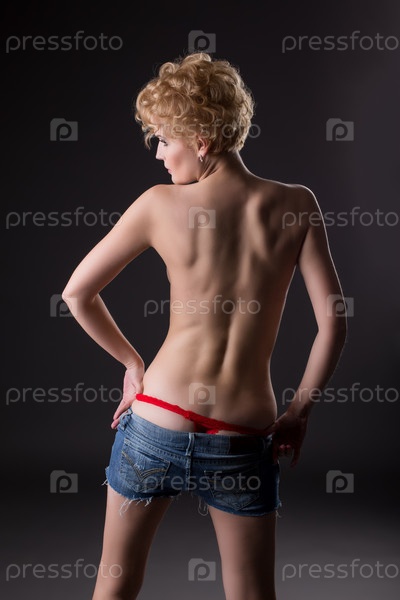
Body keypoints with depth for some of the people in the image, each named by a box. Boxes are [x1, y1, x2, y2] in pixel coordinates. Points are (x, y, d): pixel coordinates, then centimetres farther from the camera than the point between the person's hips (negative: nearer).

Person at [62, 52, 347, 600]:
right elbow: (333, 322, -7)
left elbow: (76, 293, 2)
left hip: (158, 421, 0)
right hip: (244, 440, 1)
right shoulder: (295, 205, -4)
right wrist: (299, 413, 3)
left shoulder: (160, 205, -6)